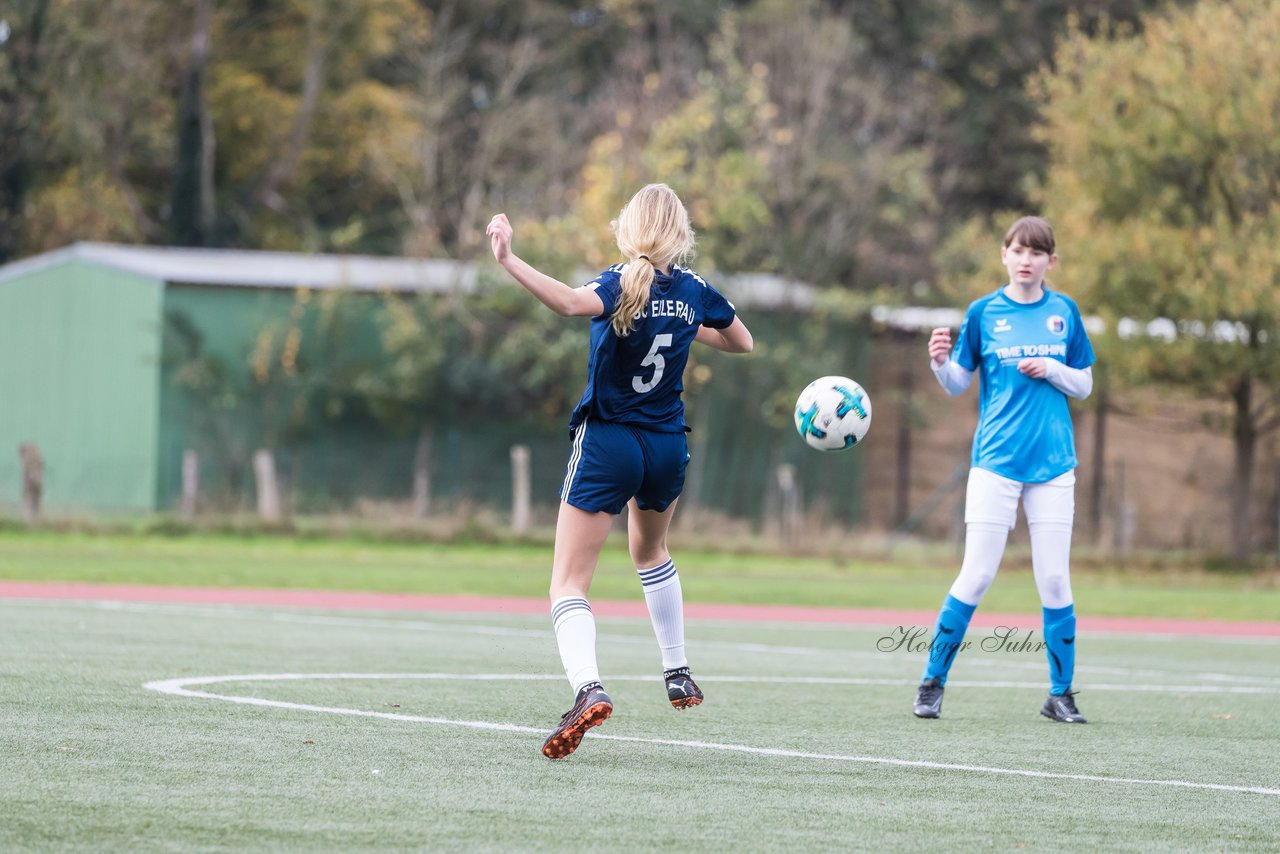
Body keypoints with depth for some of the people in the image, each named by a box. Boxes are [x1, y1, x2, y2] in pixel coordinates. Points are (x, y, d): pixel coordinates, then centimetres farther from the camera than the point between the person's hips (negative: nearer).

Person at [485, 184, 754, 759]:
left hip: (607, 445, -5)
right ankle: (678, 673, 40)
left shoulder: (623, 284, -15)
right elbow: (742, 343, 17)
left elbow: (572, 302, -39)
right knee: (650, 551, 34)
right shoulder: (693, 291, 0)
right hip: (668, 446, 5)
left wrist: (508, 261, -45)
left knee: (568, 584, -6)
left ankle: (588, 689, -30)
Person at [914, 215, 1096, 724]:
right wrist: (940, 362, -16)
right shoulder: (984, 312, 2)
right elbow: (958, 384, 5)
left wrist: (1051, 370, -9)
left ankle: (1061, 694, 9)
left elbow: (1084, 386, 11)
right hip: (996, 463, -2)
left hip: (1052, 463, 2)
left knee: (1055, 580, 0)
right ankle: (932, 683, 4)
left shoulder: (1064, 311, 6)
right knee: (976, 577, -6)